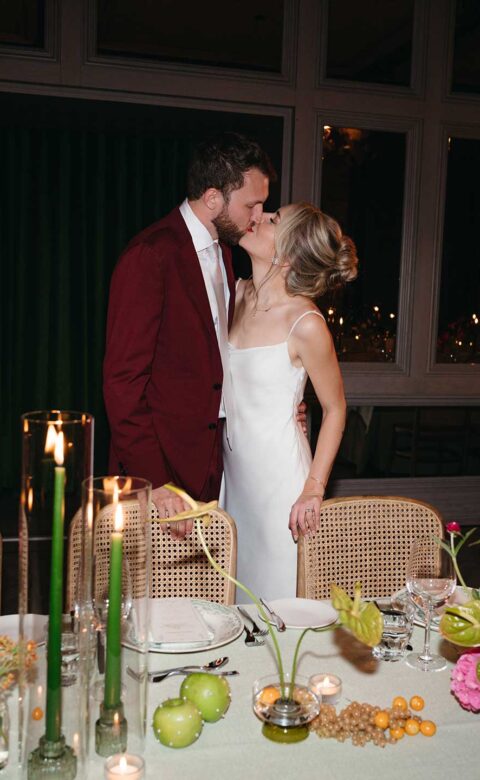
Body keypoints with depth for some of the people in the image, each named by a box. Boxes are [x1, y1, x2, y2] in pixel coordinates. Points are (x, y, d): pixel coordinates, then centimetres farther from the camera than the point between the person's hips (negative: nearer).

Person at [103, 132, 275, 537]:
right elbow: (123, 378, -17)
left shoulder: (222, 250, 13)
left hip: (212, 456, 8)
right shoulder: (150, 256, -14)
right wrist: (154, 481, -22)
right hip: (161, 462, -7)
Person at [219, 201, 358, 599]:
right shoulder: (239, 292, -1)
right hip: (232, 462, 6)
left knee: (275, 595, 9)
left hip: (278, 470, -6)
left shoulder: (305, 323, -19)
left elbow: (335, 409, -8)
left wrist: (314, 488, -12)